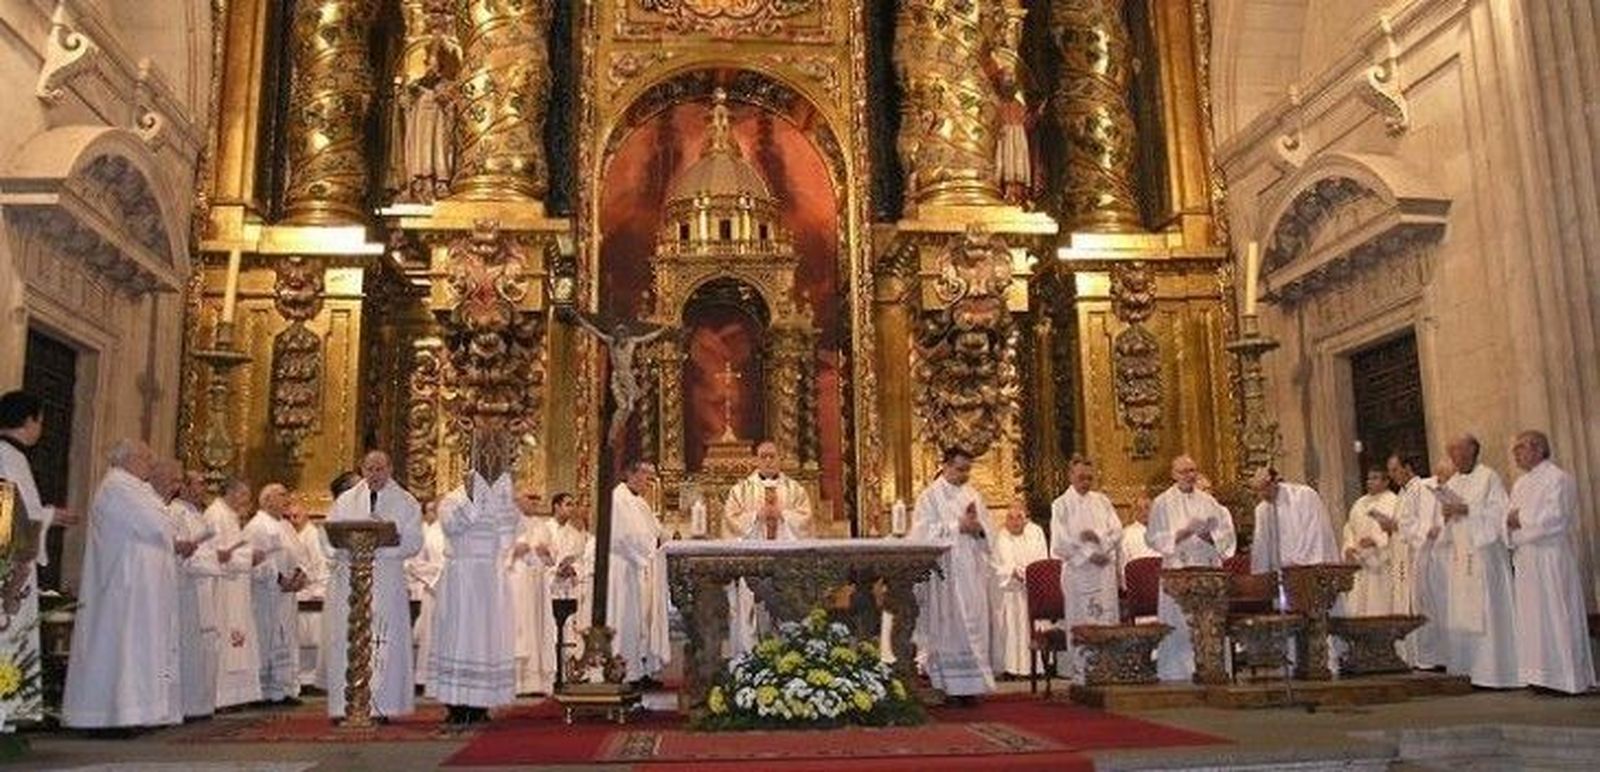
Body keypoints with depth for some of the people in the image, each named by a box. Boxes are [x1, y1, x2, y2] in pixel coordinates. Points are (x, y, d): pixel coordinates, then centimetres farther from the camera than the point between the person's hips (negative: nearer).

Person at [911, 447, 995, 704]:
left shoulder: (972, 495, 15)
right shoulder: (930, 497, -1)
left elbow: (988, 531, 13)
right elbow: (924, 533, -11)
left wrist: (977, 528, -9)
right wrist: (958, 526, -14)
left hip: (972, 573, 5)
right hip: (945, 574, -5)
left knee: (973, 626, 2)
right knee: (947, 627, -4)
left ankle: (970, 683, 6)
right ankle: (948, 685, 0)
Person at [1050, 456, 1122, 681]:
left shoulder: (1101, 500, 13)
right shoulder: (1062, 504, 2)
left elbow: (1117, 530, 5)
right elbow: (1060, 542, -5)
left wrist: (1098, 536, -13)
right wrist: (1088, 554, -11)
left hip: (1104, 570, 4)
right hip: (1078, 570, -4)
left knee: (1107, 619, 2)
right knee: (1081, 622, -3)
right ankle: (1081, 673, 1)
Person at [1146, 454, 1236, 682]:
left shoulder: (1207, 500, 11)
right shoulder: (1163, 503, 1)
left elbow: (1226, 532, 9)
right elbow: (1154, 538, -5)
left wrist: (1209, 535, -11)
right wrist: (1183, 533, -17)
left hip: (1208, 570, 4)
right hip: (1178, 572, -3)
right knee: (1179, 626, -4)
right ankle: (1176, 675, 2)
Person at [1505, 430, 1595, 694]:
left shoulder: (1558, 479, -8)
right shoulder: (1520, 484, 17)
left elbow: (1556, 519, -17)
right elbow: (1513, 517, 20)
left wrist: (1521, 522, -10)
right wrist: (1510, 521, -2)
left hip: (1550, 557, -8)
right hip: (1526, 559, 8)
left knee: (1555, 616, -4)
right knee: (1531, 617, 7)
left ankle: (1565, 676, 3)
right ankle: (1542, 674, 12)